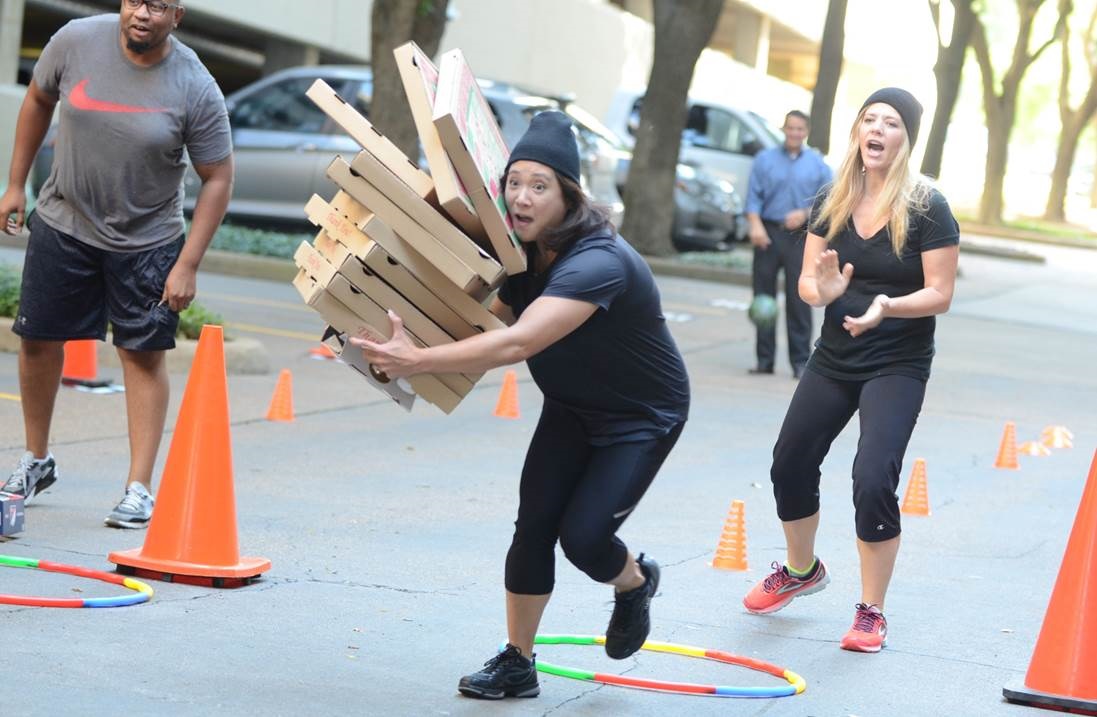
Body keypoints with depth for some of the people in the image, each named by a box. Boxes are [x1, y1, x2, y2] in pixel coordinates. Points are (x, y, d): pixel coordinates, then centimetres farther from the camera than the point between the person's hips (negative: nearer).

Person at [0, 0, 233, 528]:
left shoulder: (195, 88, -17)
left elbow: (218, 179, -10)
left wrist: (187, 265, -14)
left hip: (148, 240, -2)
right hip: (63, 222, 2)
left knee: (143, 355, -3)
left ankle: (139, 490, 2)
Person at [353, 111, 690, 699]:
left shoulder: (597, 263, -37)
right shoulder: (525, 253, -10)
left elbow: (516, 343, -48)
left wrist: (417, 360, -52)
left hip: (643, 415, -7)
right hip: (571, 407, 7)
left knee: (582, 535, -14)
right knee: (534, 523, -4)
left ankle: (634, 584, 22)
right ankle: (517, 663, 9)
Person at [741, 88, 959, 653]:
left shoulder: (927, 209, -13)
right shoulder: (832, 204, 0)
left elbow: (940, 294, -13)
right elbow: (807, 279, 2)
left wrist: (888, 306, -31)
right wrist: (823, 290, -21)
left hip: (897, 366, -5)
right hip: (834, 358, 5)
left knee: (873, 480, -17)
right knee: (789, 465, 11)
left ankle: (871, 613, -2)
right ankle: (801, 570, 40)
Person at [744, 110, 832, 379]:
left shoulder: (817, 164, 10)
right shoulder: (765, 159, 10)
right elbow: (754, 196, 1)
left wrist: (805, 214, -11)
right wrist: (755, 224, -14)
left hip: (800, 236, -1)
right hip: (768, 234, 1)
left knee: (799, 300, -5)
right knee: (763, 298, 2)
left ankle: (800, 361, -1)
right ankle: (764, 359, 9)